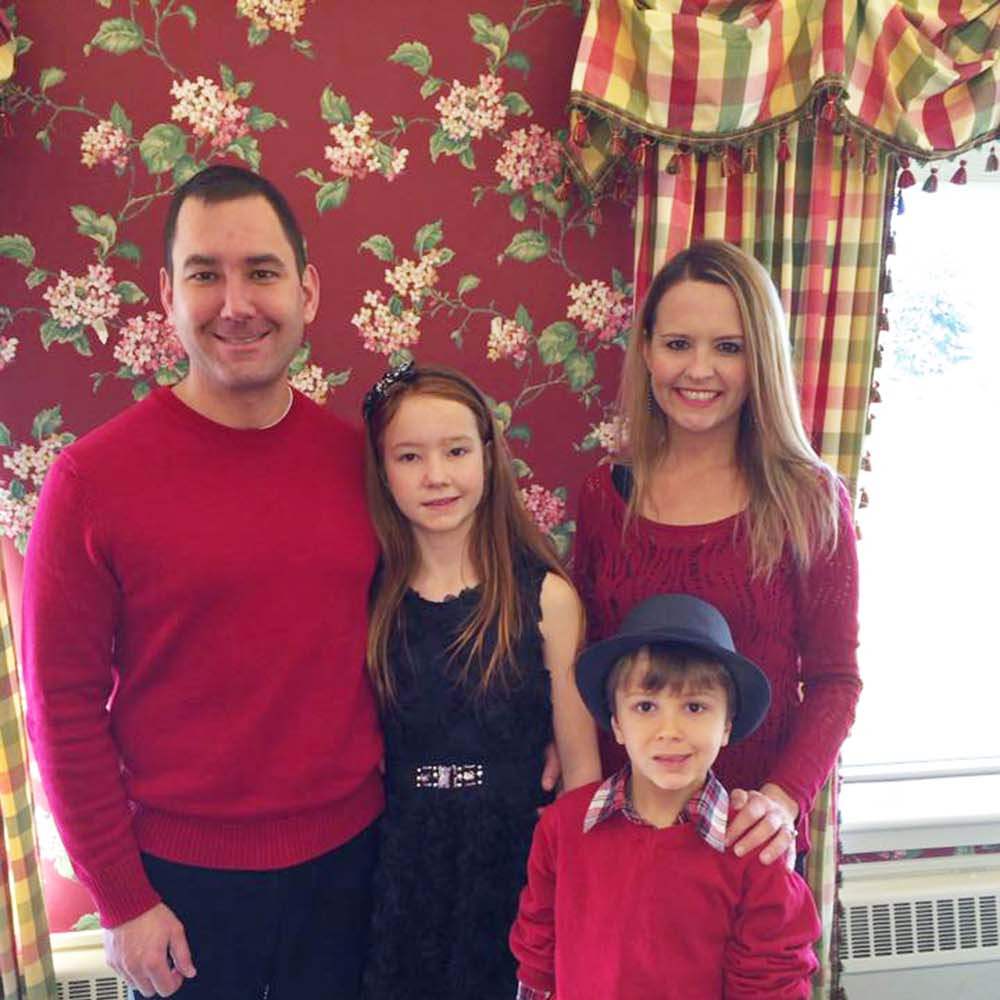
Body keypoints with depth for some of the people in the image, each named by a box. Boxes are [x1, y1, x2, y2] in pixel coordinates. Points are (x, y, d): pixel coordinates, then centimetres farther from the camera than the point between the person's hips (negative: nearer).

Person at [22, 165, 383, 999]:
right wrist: (121, 899, -6)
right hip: (184, 873, -2)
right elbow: (64, 704, -9)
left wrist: (401, 798, 5)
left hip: (348, 850, 3)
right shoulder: (92, 479, -14)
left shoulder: (357, 454, -5)